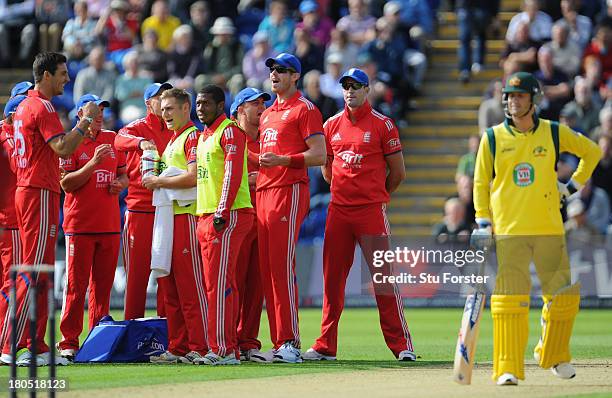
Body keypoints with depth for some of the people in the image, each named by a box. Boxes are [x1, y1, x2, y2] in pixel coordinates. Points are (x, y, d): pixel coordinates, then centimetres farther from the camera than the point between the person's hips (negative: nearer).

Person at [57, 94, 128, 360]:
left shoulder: (112, 140, 14)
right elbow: (66, 183, -10)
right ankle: (69, 343, -3)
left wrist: (120, 184, -1)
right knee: (76, 285, -5)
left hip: (110, 225, 5)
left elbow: (123, 176, 23)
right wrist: (94, 163, -19)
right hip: (80, 225, -5)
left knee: (103, 285, 7)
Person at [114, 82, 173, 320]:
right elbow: (120, 139, -21)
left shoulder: (174, 132, 14)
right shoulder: (138, 128, 1)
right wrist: (140, 142, -41)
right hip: (140, 209, -4)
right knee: (137, 271, -1)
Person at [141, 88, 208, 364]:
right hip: (168, 215, 10)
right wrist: (156, 180, 11)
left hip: (187, 215, -10)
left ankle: (199, 348, -10)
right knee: (169, 285, 9)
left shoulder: (193, 136, -8)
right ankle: (177, 348, 12)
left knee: (190, 284, -10)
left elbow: (193, 176, -19)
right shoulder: (172, 141, 22)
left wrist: (160, 182, -10)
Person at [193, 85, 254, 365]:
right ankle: (229, 349, 11)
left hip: (229, 216, -10)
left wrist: (222, 211, -23)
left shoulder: (230, 131, -7)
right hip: (205, 216, 10)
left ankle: (221, 350, -15)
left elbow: (233, 174, -17)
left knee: (218, 283, -13)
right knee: (218, 285, 9)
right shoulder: (204, 136, 22)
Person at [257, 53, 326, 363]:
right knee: (266, 269, 4)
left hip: (290, 190, -9)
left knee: (281, 266, -16)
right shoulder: (267, 114, 24)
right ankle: (279, 343, 6)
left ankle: (290, 342, -17)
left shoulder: (305, 109, -3)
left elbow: (319, 156, -11)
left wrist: (282, 160, -20)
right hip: (263, 192, 9)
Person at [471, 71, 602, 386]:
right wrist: (483, 223, 0)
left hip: (549, 228, 2)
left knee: (564, 294, 3)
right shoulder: (492, 138, 4)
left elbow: (591, 151, 18)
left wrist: (573, 186, 12)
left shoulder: (554, 133, 5)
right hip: (508, 230, -2)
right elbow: (481, 183, 8)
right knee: (509, 297, -10)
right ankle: (508, 369, -9)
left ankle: (554, 355, 26)